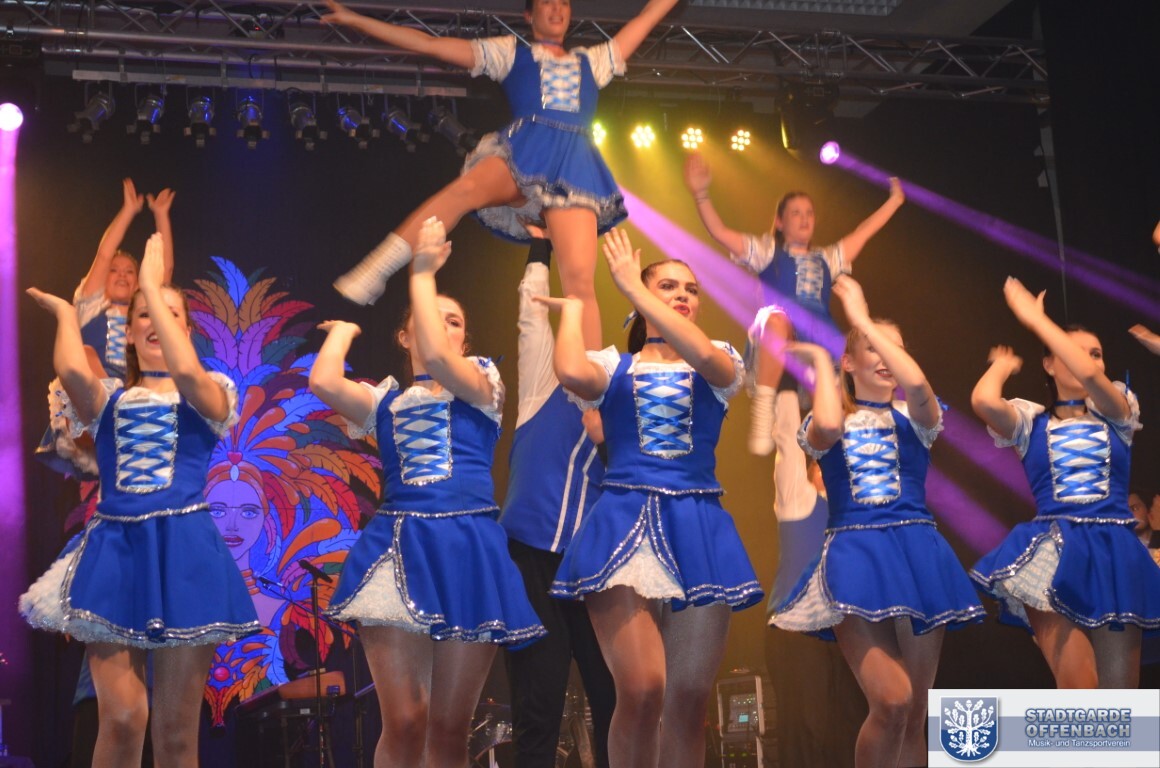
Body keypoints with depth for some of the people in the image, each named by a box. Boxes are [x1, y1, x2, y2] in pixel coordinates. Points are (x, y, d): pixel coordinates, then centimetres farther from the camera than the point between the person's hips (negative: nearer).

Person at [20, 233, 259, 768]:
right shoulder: (109, 399, 12)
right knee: (121, 719, -6)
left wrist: (152, 284, -12)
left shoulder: (210, 394, 7)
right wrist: (65, 312, 6)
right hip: (114, 549, 1)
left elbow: (187, 372, -18)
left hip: (181, 550, -1)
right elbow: (71, 372, -12)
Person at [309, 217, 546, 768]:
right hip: (399, 548, 1)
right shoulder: (385, 400, 15)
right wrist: (344, 328, 15)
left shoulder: (484, 382, 10)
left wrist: (422, 273, -6)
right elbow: (322, 382, -4)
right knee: (403, 724, -9)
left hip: (467, 550, -1)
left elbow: (437, 359, -13)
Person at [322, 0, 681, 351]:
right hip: (520, 153, -2)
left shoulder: (592, 61, 33)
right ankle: (368, 277, -43)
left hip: (573, 168, 3)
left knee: (580, 280, -16)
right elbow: (428, 43, 21)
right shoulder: (510, 52, 24)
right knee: (465, 189, -37)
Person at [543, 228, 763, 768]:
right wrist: (573, 306, 3)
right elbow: (571, 373, -16)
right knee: (641, 693, -16)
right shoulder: (614, 366, 9)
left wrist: (631, 284, -9)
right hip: (624, 524, -2)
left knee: (688, 703, 3)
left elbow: (704, 355, -14)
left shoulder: (721, 364, 12)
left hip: (696, 530, 2)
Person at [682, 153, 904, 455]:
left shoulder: (826, 259, 32)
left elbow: (863, 232, 39)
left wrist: (894, 201, 41)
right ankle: (763, 412, -41)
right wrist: (701, 194, 0)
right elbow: (719, 232, 11)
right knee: (776, 317, -39)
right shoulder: (767, 251, 21)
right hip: (775, 344, -4)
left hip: (822, 344, 4)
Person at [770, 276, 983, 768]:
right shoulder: (826, 422, 11)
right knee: (891, 701, -20)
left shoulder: (914, 417, 10)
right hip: (854, 557, -2)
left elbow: (916, 383, -15)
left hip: (915, 554, 2)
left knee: (915, 714, 3)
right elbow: (829, 428, -16)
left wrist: (862, 319, -8)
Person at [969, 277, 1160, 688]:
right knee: (1079, 695, -11)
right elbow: (983, 400, -16)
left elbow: (1089, 376, -15)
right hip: (1053, 555, -2)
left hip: (1112, 553, 2)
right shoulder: (1033, 420, 6)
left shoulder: (1118, 412, 9)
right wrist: (1003, 365, 7)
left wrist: (1034, 318, -9)